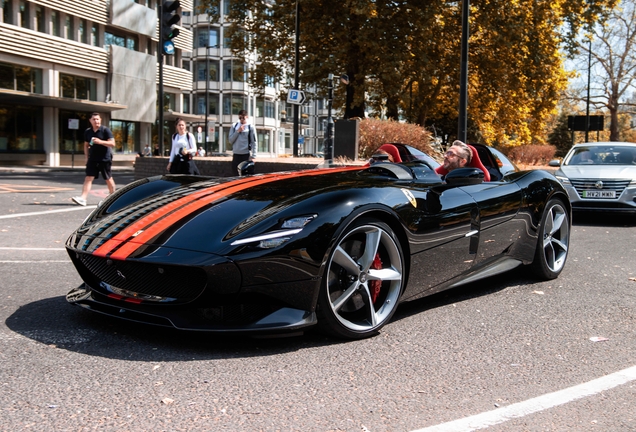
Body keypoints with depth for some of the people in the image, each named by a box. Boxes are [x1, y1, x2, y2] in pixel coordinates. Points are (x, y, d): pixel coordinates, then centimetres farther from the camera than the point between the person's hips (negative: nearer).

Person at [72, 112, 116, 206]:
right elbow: (86, 145, 20)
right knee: (88, 178, -8)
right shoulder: (87, 132, 8)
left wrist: (100, 142, -26)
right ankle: (83, 198, -15)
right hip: (92, 159, 4)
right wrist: (87, 157, 13)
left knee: (108, 179, 8)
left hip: (105, 159, -4)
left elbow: (112, 143, -14)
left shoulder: (105, 130, -7)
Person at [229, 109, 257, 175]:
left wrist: (253, 156, -11)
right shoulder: (234, 126, 10)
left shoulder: (250, 127, 0)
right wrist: (238, 131, -6)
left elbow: (254, 142, -3)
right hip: (236, 154, 3)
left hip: (246, 154, -3)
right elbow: (231, 141, 5)